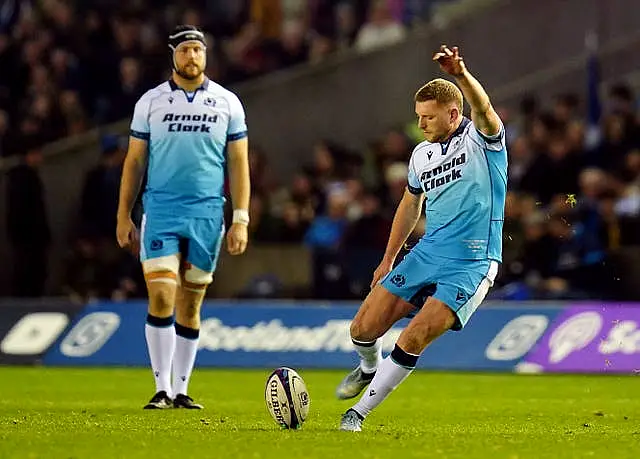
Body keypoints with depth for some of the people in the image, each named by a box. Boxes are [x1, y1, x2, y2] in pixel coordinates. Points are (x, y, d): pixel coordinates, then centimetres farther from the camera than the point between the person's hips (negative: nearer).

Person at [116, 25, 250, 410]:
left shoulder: (227, 103, 4)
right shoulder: (151, 102, 4)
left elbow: (239, 164, 6)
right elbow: (135, 161, 9)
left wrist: (241, 219, -2)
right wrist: (124, 216, 5)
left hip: (207, 215, 1)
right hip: (161, 211, -1)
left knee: (190, 306, 5)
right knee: (161, 299, -12)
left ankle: (181, 390, 13)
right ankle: (162, 388, -4)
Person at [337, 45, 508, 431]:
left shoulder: (482, 138, -7)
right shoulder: (421, 154, 11)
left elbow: (484, 110, -31)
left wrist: (461, 74, -52)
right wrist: (388, 260, 26)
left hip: (471, 264, -6)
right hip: (427, 254, 6)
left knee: (412, 341, -17)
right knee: (363, 329, 0)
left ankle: (359, 412, -1)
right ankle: (370, 368, 36)